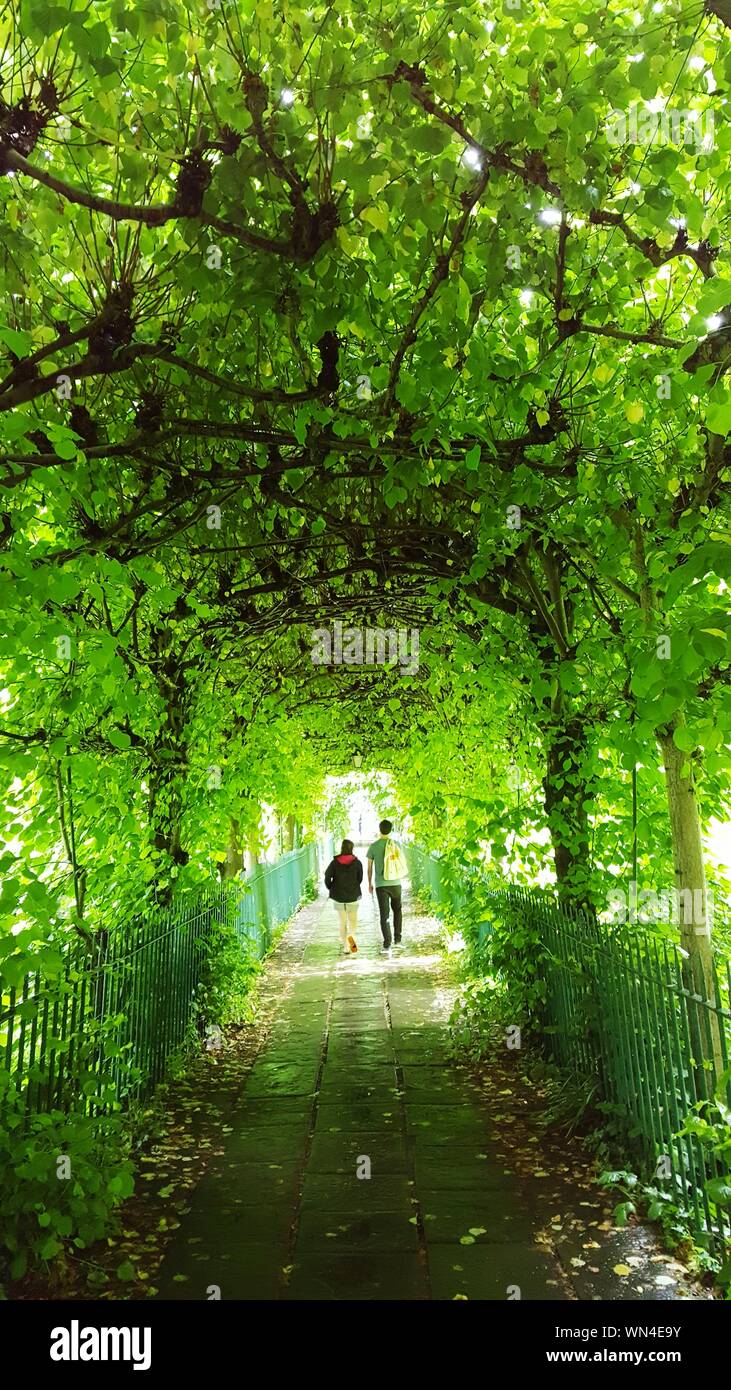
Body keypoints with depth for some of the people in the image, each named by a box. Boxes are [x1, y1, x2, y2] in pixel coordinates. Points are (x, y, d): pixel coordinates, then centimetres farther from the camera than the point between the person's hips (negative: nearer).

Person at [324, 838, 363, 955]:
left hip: (338, 897, 1)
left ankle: (346, 947, 12)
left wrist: (330, 888, 3)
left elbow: (327, 877, -14)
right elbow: (360, 879, 0)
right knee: (353, 920, 12)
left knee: (342, 921, 13)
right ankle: (351, 936, -18)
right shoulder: (357, 863, -6)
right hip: (353, 896, -1)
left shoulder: (334, 862, -6)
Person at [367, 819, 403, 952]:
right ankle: (397, 939, 19)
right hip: (395, 883, 1)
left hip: (381, 885, -1)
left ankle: (387, 943, -2)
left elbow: (369, 867, 1)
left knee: (384, 914, 2)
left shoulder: (373, 846, -3)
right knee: (397, 910, 20)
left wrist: (370, 884, 12)